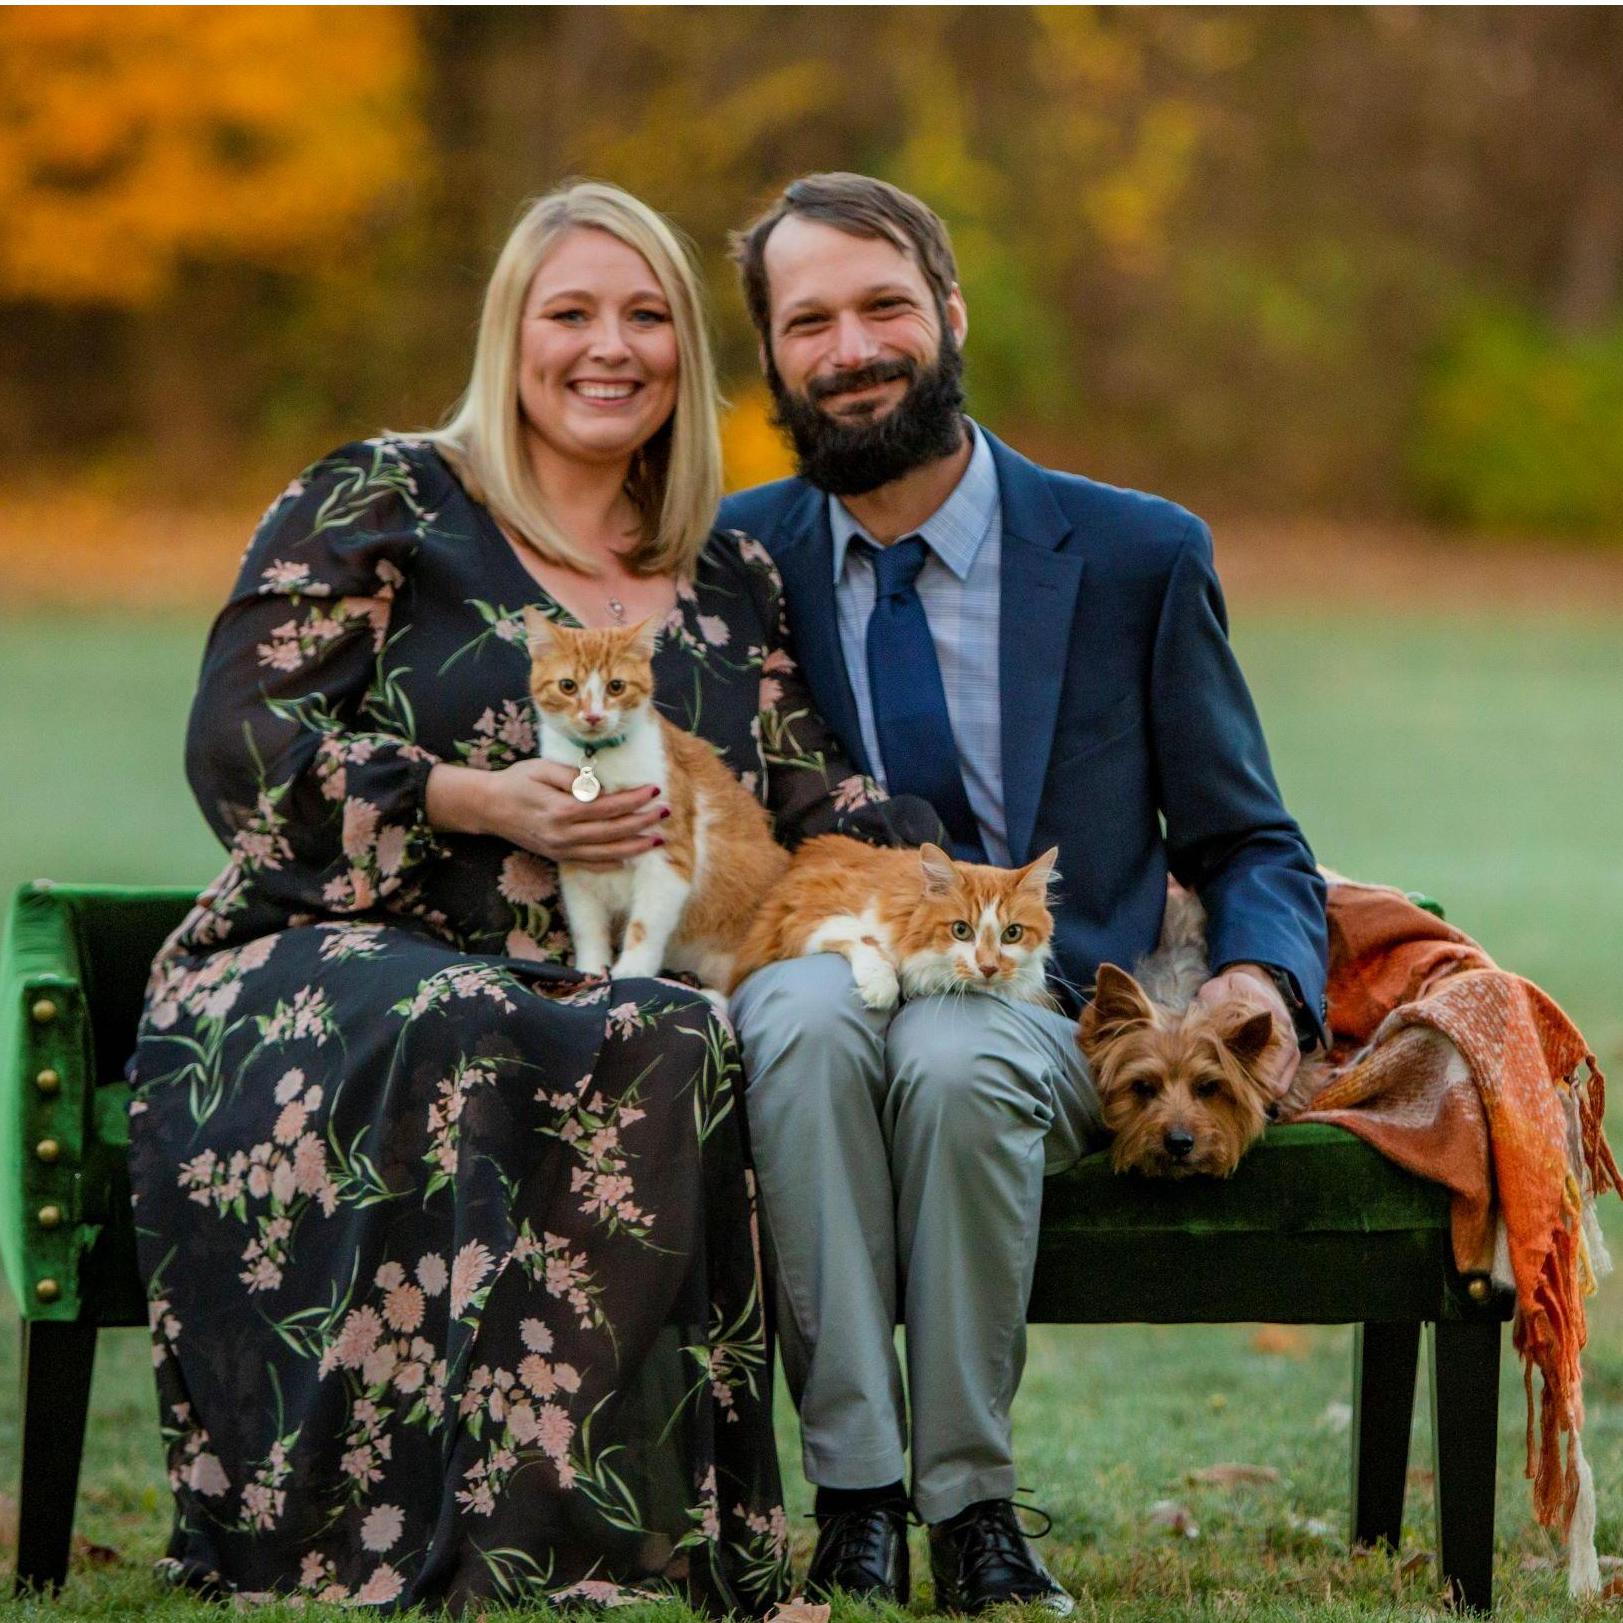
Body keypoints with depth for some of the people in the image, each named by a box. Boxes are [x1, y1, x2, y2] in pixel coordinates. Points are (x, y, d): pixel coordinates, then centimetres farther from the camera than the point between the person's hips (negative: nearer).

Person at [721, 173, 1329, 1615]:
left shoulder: (1138, 558, 5)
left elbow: (1247, 844, 11)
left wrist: (1263, 979, -12)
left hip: (1045, 1017, -1)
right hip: (817, 976, 1)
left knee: (952, 1062, -36)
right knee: (809, 1018, -35)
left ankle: (969, 1501, -21)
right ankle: (855, 1499, -30)